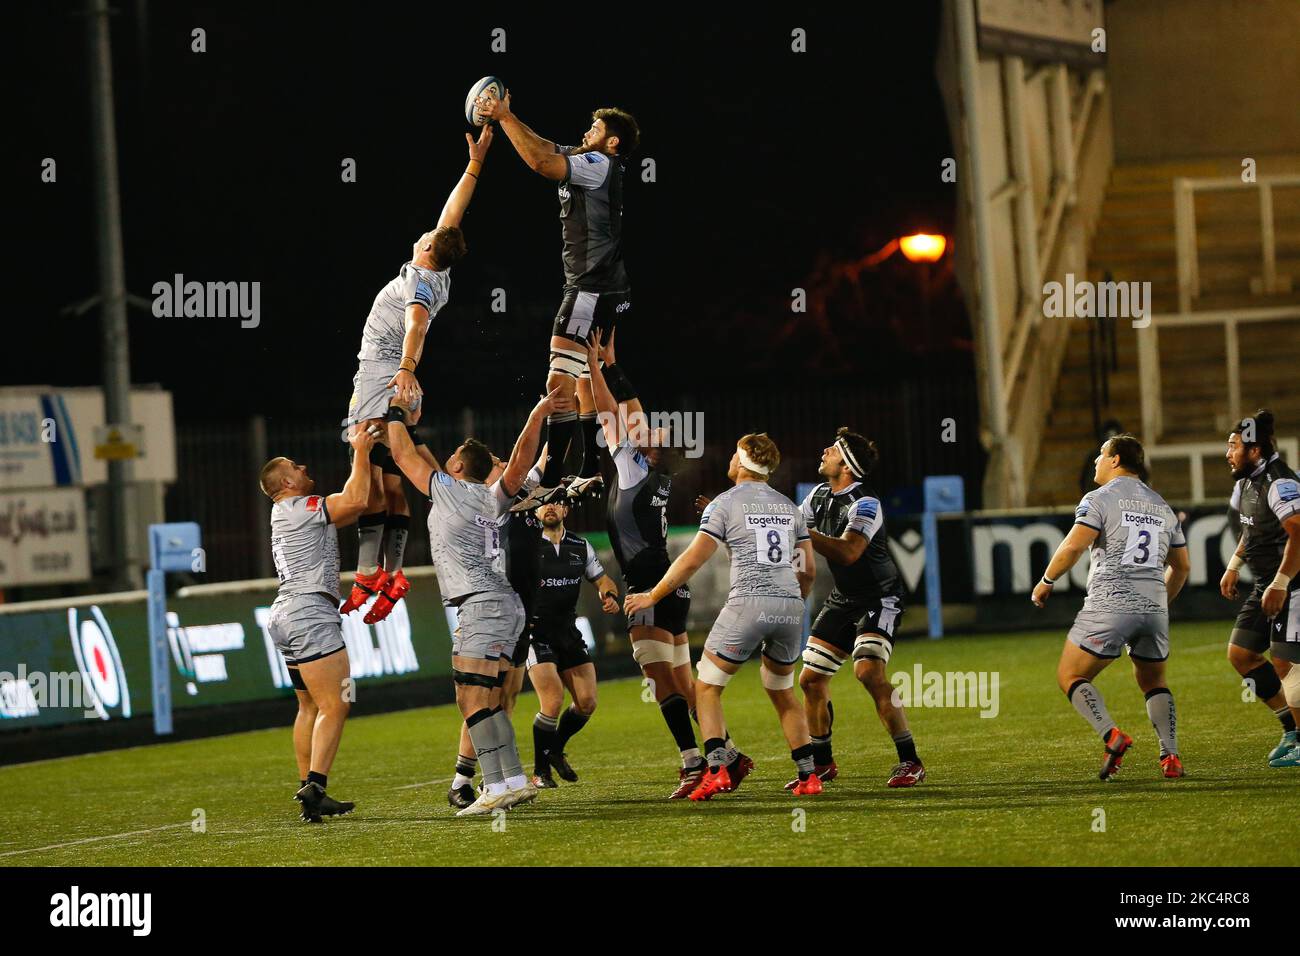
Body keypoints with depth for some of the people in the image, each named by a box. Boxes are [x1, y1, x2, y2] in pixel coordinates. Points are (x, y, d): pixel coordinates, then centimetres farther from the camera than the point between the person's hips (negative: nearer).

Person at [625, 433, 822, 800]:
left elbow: (692, 561, -4)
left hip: (748, 604, -5)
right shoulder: (789, 506, 16)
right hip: (789, 606, 5)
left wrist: (652, 596, 5)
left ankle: (717, 771, -9)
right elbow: (808, 570, 17)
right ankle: (808, 776, 11)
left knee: (708, 687, 7)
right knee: (782, 693, 20)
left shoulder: (726, 503, 0)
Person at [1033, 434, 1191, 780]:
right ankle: (1171, 756, 7)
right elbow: (1181, 566, 23)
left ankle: (1111, 736, -16)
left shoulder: (1099, 499, -1)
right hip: (1154, 608, 6)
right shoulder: (1162, 507, 18)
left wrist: (1046, 581, 1)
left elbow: (1074, 546, -13)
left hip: (1110, 605, -6)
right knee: (1153, 682, 21)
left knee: (1070, 675, 4)